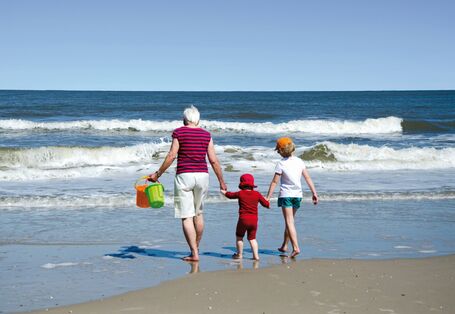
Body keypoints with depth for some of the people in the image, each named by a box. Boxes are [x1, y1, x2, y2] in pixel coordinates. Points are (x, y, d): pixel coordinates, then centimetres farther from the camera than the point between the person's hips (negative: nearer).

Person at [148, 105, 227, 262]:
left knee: (187, 217, -2)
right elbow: (213, 160, 4)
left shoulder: (179, 132, -2)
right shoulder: (206, 135, 6)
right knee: (198, 213, 20)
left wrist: (157, 174, 1)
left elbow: (171, 156, -7)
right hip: (202, 175, 4)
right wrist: (221, 181, 12)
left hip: (184, 176, -4)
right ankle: (196, 248, 32)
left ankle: (194, 254, -8)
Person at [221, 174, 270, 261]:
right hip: (254, 220, 3)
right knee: (252, 238, 11)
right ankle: (256, 255, 2)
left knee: (239, 237, 14)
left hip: (243, 219, -3)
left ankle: (239, 254, 16)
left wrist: (224, 191, 37)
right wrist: (268, 205, 35)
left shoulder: (240, 193, -1)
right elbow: (266, 204, 10)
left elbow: (230, 195, 16)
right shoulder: (257, 194, 4)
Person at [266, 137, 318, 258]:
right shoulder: (299, 161, 3)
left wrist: (268, 197, -7)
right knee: (289, 220, 18)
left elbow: (274, 182, -10)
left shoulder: (281, 164, -11)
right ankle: (284, 246, 27)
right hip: (298, 194, 5)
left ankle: (296, 247, -18)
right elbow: (308, 178, 3)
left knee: (289, 222, -6)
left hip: (286, 195, -5)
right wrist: (314, 193, 7)